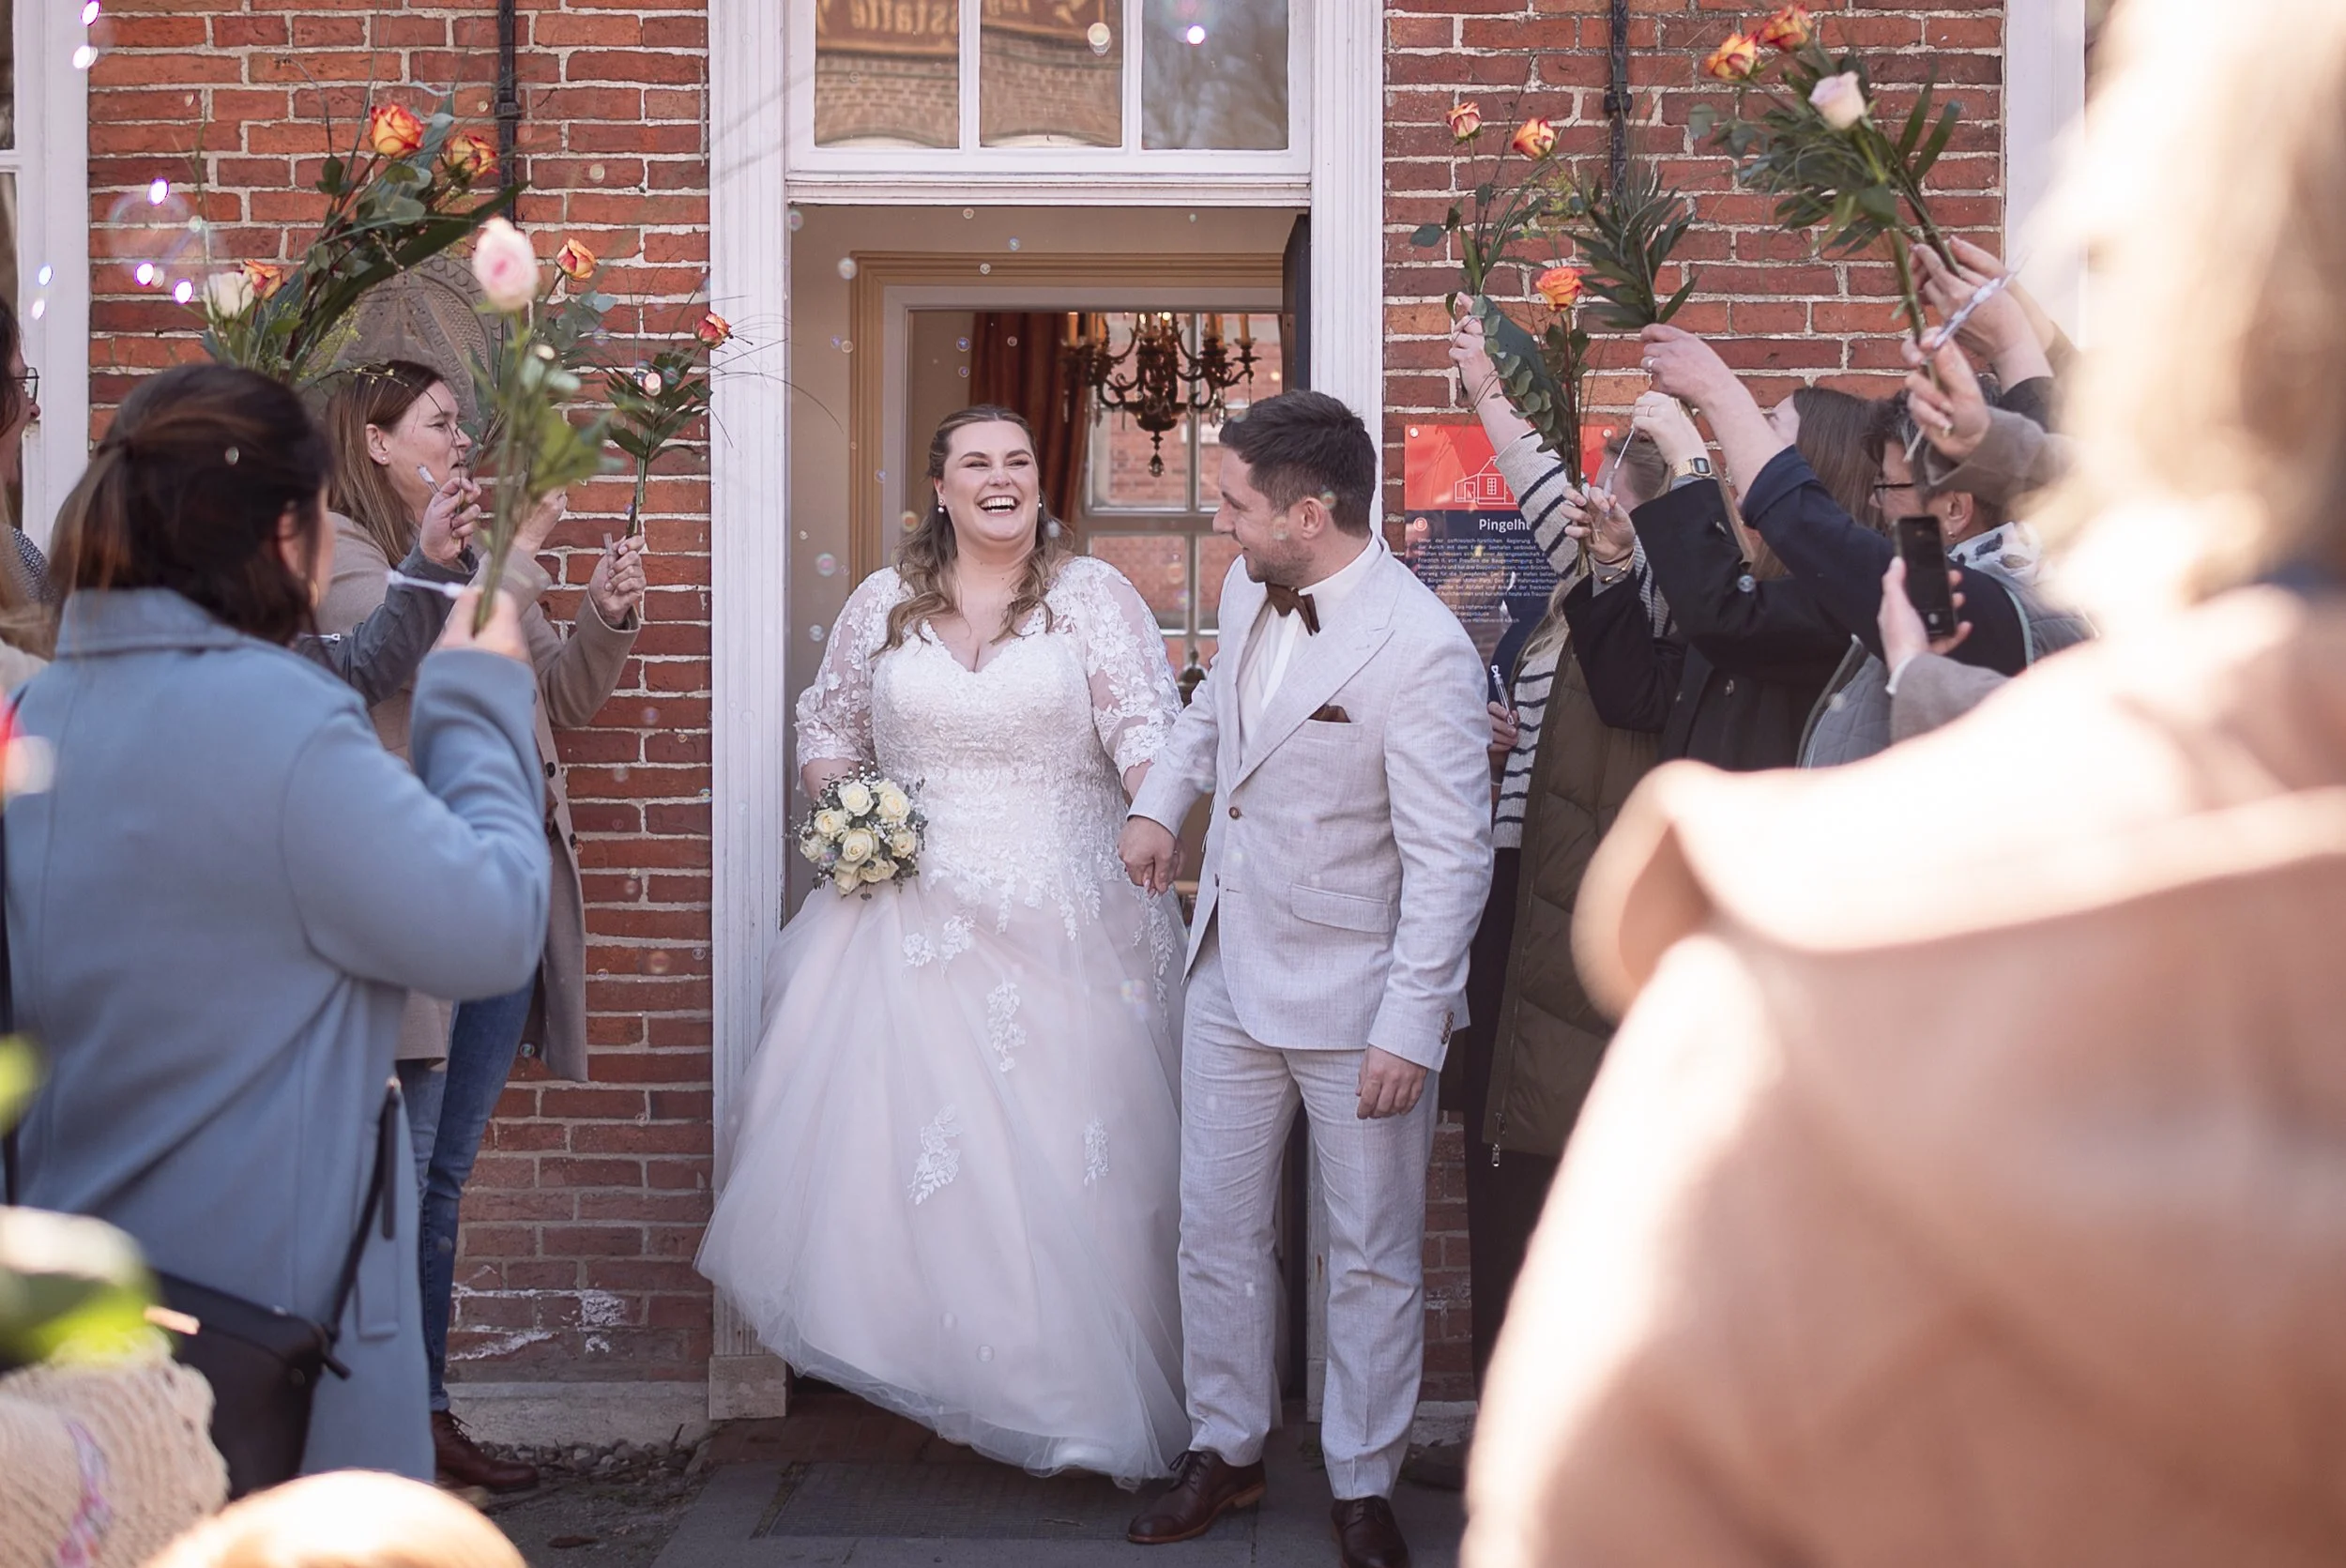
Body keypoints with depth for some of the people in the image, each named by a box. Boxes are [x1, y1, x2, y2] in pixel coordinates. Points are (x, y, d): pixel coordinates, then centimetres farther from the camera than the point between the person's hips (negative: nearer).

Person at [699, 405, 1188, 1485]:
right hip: (915, 920, 2)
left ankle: (1083, 1391, 13)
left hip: (1066, 927, -2)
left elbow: (1145, 726, -10)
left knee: (1066, 1149, 0)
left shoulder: (1093, 595, 1)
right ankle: (934, 1366, 16)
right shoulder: (883, 603, 10)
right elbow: (827, 726, 21)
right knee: (899, 1140, -1)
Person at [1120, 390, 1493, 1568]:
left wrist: (1410, 1029, -22)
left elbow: (1450, 859, -21)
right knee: (1216, 1230, 16)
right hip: (1233, 977, 7)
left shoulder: (1421, 651, -23)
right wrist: (1161, 800, 11)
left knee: (1372, 1257, 9)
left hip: (1356, 1001, -7)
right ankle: (1225, 1450, 32)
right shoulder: (1248, 588, 1)